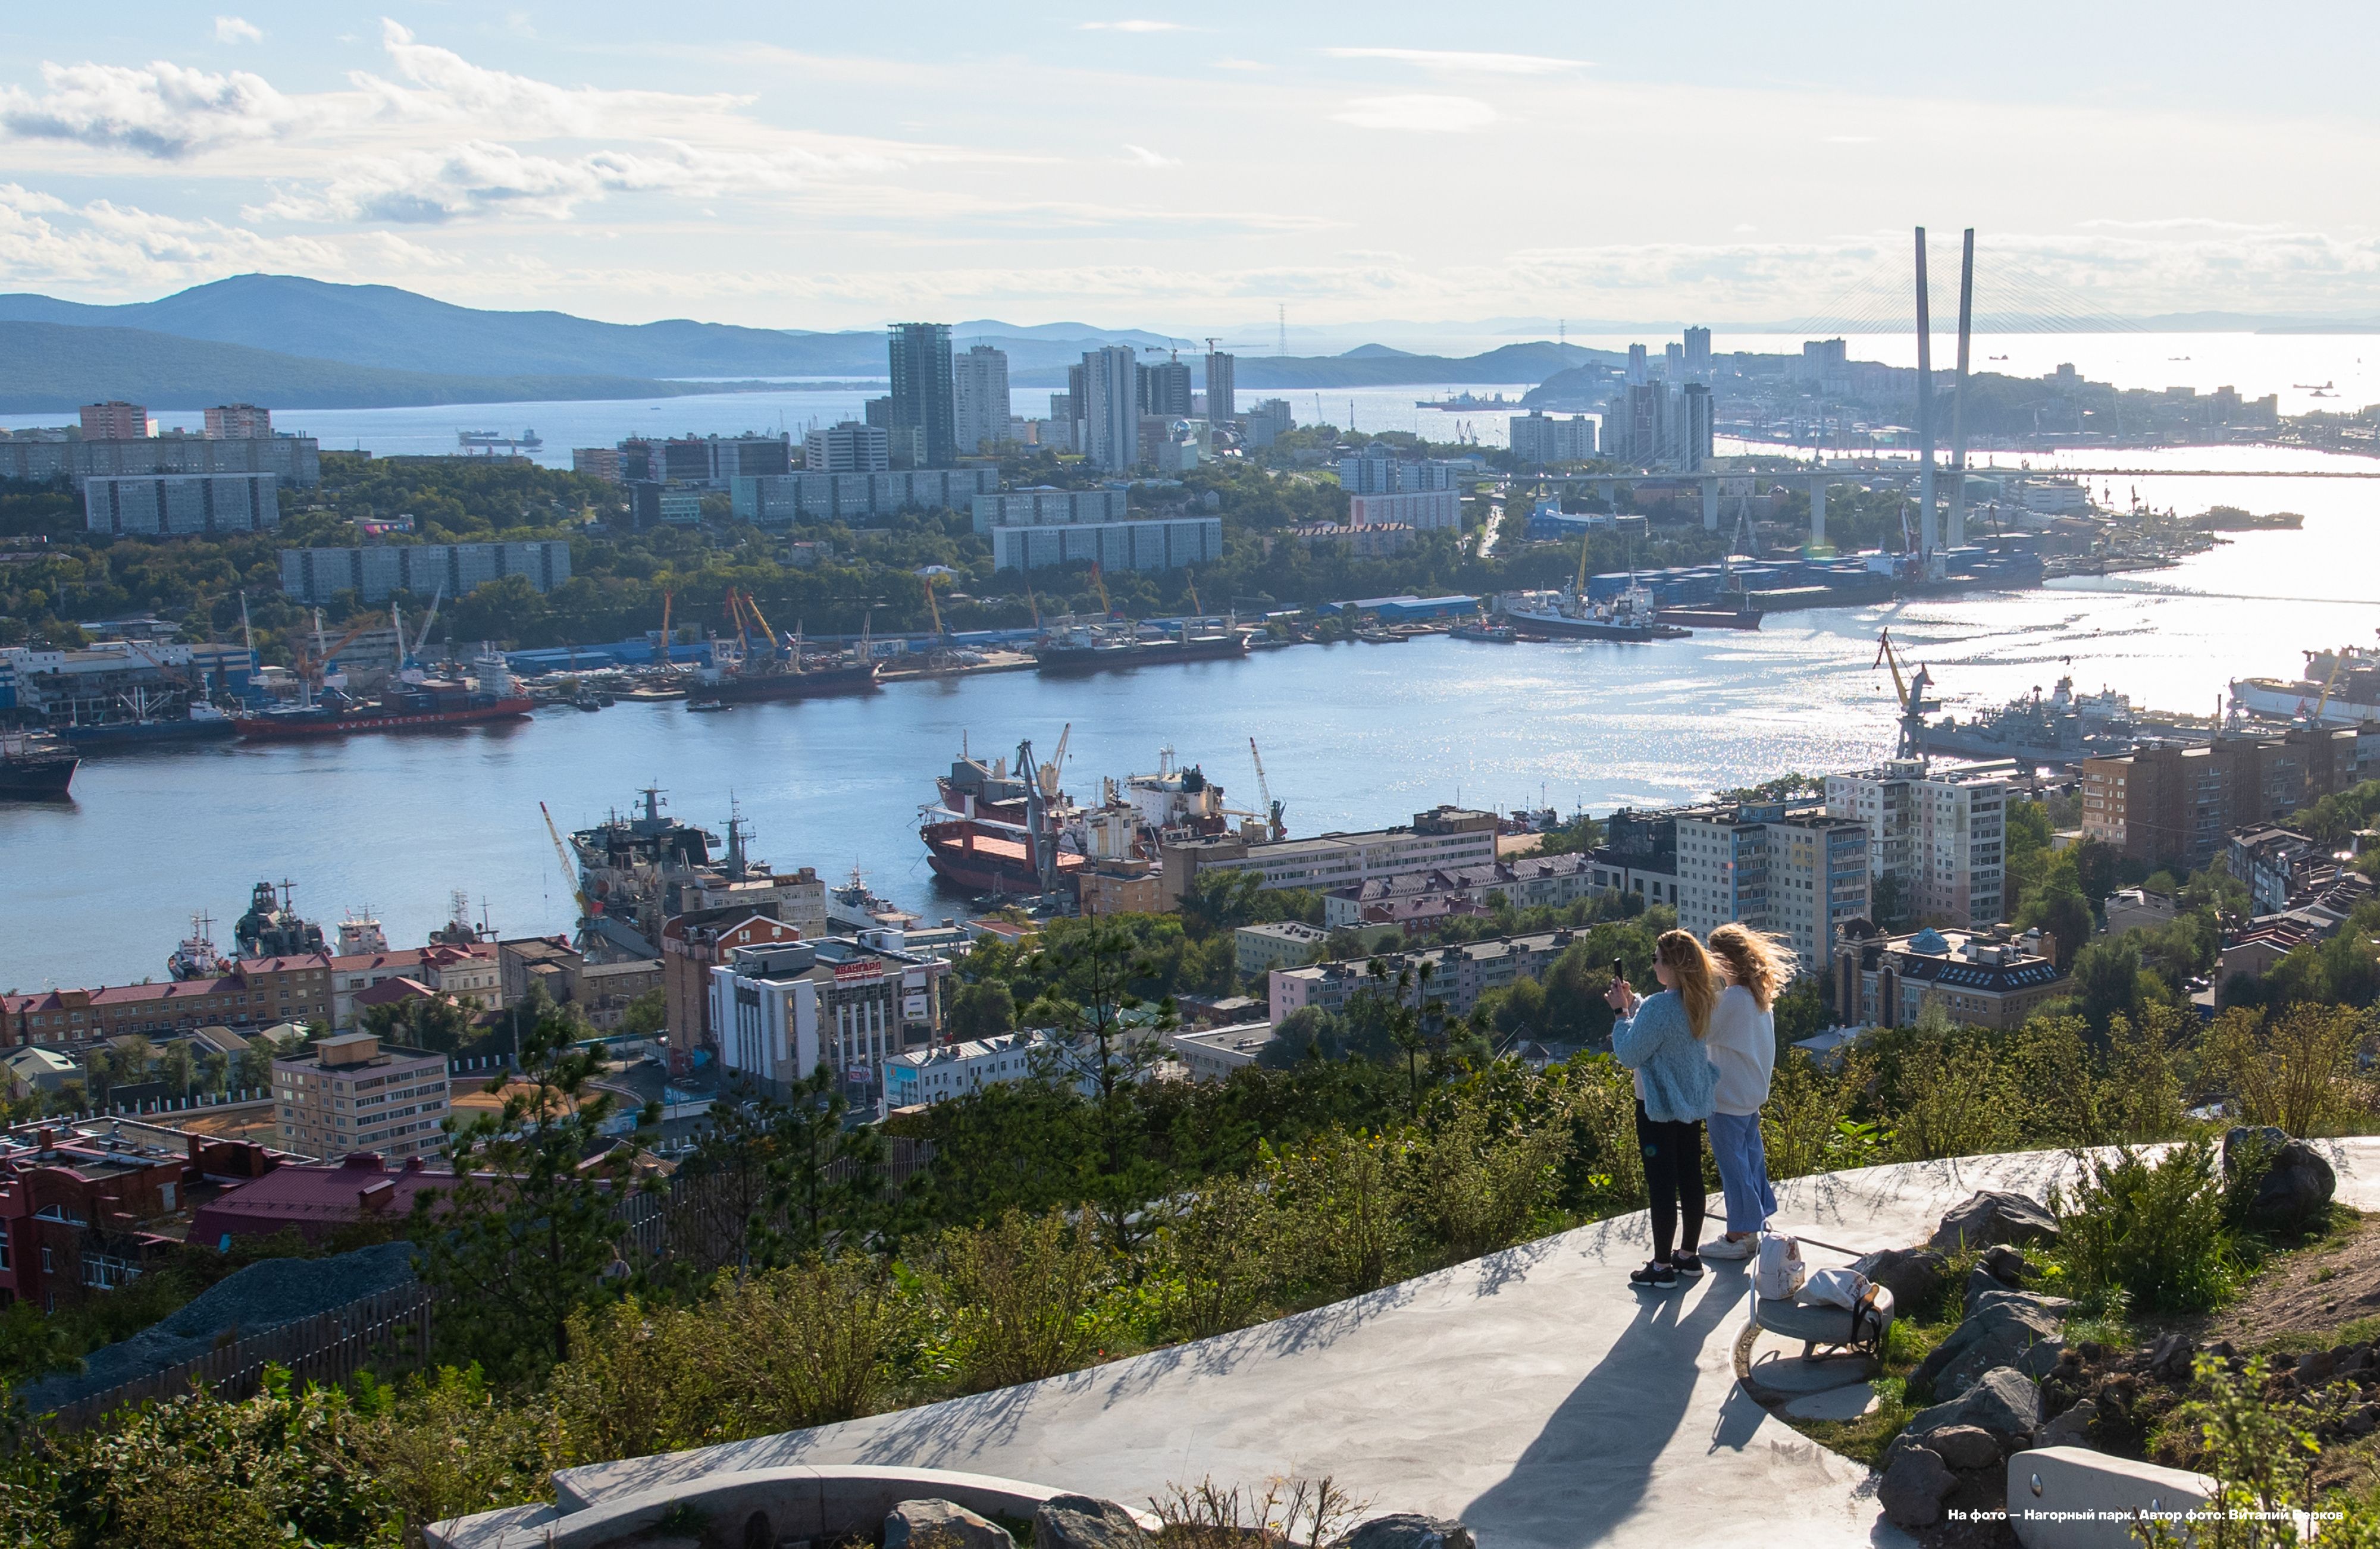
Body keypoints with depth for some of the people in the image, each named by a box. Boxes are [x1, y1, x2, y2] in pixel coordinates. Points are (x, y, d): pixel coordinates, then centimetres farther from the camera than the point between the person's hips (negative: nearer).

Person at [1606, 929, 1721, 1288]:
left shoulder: (1659, 1007, -26)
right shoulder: (1700, 1002, 2)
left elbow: (1630, 1054, -18)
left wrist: (1622, 1012, -9)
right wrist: (1633, 1003, 9)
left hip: (1659, 1108, -9)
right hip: (1692, 1103, 9)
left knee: (1661, 1185, 0)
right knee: (1691, 1178, 16)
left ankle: (1662, 1266, 7)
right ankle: (1688, 1255, 27)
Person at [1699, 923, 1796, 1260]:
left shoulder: (1732, 998, -23)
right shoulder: (1761, 994, 4)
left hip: (1728, 1098, -9)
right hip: (1753, 1092, 9)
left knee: (1732, 1163, 0)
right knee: (1751, 1155, 19)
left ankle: (1741, 1236, 7)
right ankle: (1760, 1222, 29)